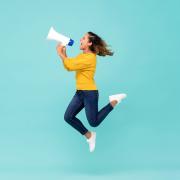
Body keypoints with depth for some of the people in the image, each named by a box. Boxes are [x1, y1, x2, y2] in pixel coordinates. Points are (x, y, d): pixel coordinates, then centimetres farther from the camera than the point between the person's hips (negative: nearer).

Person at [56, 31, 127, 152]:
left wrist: (61, 54, -10)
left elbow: (71, 66, -21)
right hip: (80, 92, 9)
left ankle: (114, 101, 12)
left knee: (94, 122, -1)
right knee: (68, 117, 4)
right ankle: (89, 136, 19)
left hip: (90, 93, -9)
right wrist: (63, 53, 1)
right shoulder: (81, 55, 12)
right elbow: (68, 67, 9)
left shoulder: (90, 57, -18)